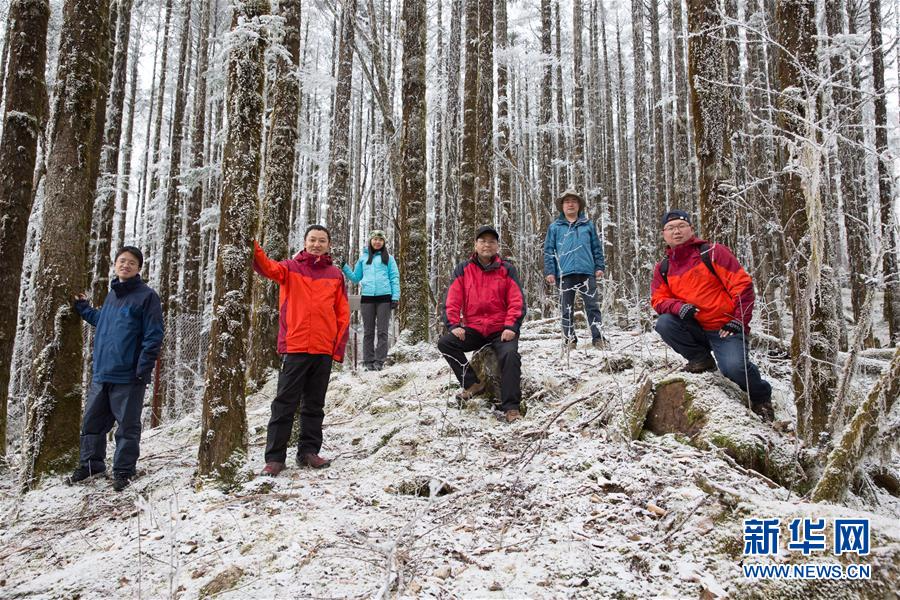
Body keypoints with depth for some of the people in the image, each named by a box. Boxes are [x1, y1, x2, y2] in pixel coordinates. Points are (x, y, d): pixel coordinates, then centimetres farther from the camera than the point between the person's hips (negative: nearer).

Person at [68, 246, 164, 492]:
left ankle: (124, 470, 16)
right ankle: (90, 464, 32)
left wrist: (143, 368, -17)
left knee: (127, 426, 4)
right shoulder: (111, 295, 14)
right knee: (91, 422, 15)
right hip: (101, 373, 7)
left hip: (128, 377, -7)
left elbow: (154, 335, -13)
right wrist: (83, 308, 26)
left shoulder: (146, 296, -8)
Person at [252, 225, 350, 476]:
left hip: (324, 350, 3)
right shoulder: (291, 268, 4)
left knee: (314, 405, 12)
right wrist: (253, 247, -36)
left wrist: (339, 346, 1)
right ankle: (274, 457, 6)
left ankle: (309, 451, 23)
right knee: (285, 403, 0)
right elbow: (267, 267, -16)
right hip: (295, 347, -2)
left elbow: (343, 313, 9)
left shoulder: (336, 274, 10)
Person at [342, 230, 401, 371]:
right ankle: (368, 361, 7)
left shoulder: (388, 258, 9)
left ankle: (380, 361, 2)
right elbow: (355, 278, 19)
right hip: (367, 297, 2)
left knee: (382, 331, 0)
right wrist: (344, 268, 7)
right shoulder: (363, 258, 15)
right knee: (368, 331, 4)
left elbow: (395, 278, 3)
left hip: (384, 297, -2)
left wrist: (395, 297, -6)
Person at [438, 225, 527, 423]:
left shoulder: (507, 270, 5)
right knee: (444, 343, -19)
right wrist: (454, 325, -12)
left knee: (510, 354, -30)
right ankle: (472, 383, -10)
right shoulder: (463, 269, 7)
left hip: (501, 330, -2)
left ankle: (511, 407, -25)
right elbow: (452, 301, 3)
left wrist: (511, 327, -15)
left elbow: (517, 302, 0)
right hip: (473, 330, 2)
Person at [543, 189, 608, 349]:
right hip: (564, 274, 0)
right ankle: (570, 339, 11)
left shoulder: (588, 225, 13)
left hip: (587, 272, 0)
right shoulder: (555, 227, 10)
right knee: (567, 309, 4)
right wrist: (549, 271, -2)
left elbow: (597, 247, 13)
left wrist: (599, 266, 4)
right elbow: (549, 251, 6)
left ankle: (598, 338, -1)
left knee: (593, 306, -3)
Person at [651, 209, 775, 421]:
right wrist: (678, 307, -19)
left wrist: (740, 321, -12)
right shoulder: (663, 268, 8)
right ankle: (701, 359, 1)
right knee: (664, 323, -22)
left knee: (734, 368, -27)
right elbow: (658, 299, 2)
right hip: (696, 330, 4)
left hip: (725, 329, -4)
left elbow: (742, 284, -8)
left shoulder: (712, 252, -6)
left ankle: (761, 397, 8)